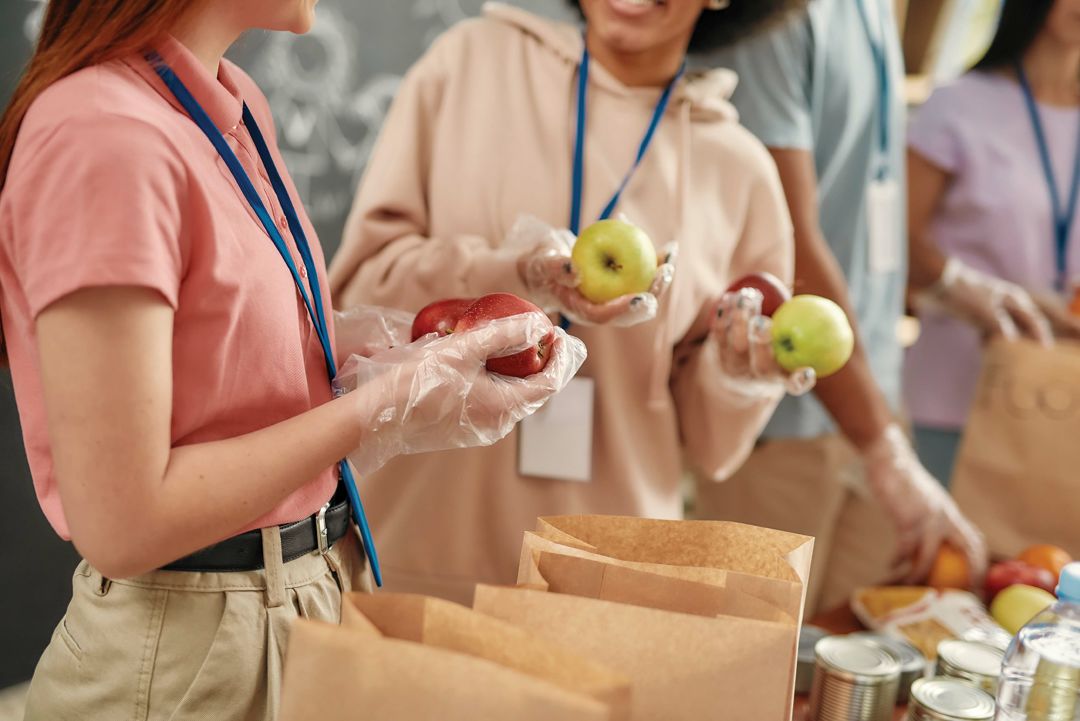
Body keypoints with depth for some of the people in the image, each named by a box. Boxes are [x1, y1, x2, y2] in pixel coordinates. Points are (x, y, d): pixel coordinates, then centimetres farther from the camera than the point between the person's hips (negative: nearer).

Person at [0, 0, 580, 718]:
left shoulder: (237, 103, 3)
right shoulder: (104, 137, -23)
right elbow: (120, 524, -24)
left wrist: (395, 358, -5)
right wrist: (386, 407, -20)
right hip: (191, 644, -8)